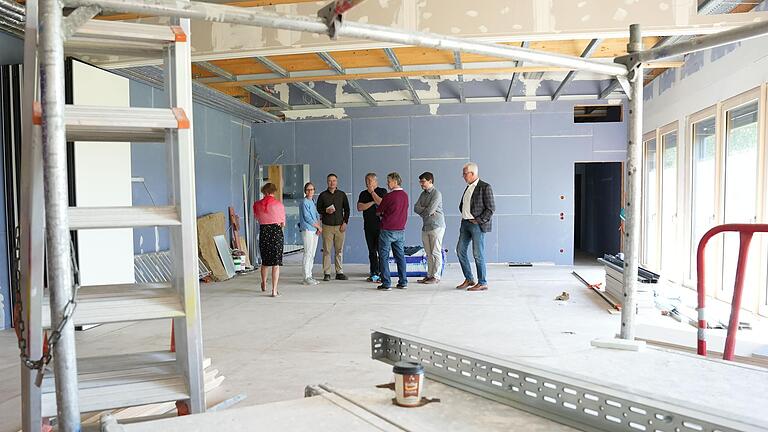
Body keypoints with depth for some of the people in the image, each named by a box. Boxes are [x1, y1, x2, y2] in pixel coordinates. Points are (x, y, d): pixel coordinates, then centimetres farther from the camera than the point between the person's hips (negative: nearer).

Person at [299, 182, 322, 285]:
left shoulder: (312, 202, 16)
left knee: (312, 255, 10)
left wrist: (319, 227, 0)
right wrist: (318, 227, -4)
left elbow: (317, 216, 17)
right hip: (307, 230, -8)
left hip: (315, 231, 8)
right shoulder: (304, 202, -9)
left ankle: (309, 276, 16)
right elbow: (307, 218, -14)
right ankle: (306, 277, -4)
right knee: (308, 254, -7)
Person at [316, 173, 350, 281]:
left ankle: (339, 272, 9)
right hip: (327, 226, -1)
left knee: (339, 250, 3)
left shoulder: (342, 194, 9)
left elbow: (347, 209, 11)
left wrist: (345, 222, 1)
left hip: (340, 226, 1)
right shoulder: (323, 195, 6)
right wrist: (326, 211, -10)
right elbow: (318, 209, 10)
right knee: (327, 250, -2)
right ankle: (326, 273, 2)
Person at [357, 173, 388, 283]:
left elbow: (382, 203, -15)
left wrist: (372, 192, -7)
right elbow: (359, 207, 1)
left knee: (381, 249, -9)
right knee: (372, 250, 7)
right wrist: (372, 202, -6)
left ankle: (382, 274, -7)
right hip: (368, 226, 5)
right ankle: (373, 273, 12)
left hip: (380, 225, -5)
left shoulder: (382, 191, 3)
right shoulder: (363, 194, 15)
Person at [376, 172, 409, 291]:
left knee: (384, 256, 1)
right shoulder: (405, 195, 7)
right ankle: (403, 282, 14)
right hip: (401, 230, 6)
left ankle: (386, 283, 0)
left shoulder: (389, 196, -14)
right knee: (400, 255, 12)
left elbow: (378, 212, -4)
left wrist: (381, 214, 17)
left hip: (387, 230, -6)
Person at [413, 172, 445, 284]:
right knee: (429, 253, 11)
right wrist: (426, 211, -10)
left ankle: (436, 277, 2)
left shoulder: (436, 194, -11)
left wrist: (421, 211, -1)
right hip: (425, 227, 8)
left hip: (436, 226, -8)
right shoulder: (423, 194, 14)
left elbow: (429, 210, -19)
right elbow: (416, 208, 4)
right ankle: (429, 275, 16)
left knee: (436, 253, -3)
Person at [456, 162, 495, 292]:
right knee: (460, 250, 9)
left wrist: (478, 220, -14)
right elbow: (462, 205, 27)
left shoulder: (485, 187, -9)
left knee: (478, 254, -4)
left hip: (478, 224, -8)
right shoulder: (468, 187, 14)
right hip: (465, 223, 8)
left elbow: (491, 208, -12)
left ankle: (482, 283, 7)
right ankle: (469, 279, 21)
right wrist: (464, 215, 12)